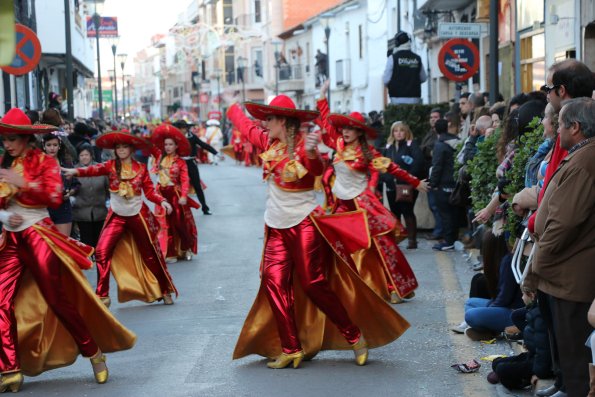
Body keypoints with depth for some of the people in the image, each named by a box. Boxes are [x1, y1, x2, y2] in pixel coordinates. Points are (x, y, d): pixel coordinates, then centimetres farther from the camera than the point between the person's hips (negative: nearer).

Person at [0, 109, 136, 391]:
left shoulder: (44, 162, -3)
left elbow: (55, 196, -17)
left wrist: (23, 182, -25)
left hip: (38, 236, -5)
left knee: (59, 301, -2)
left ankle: (94, 353, 14)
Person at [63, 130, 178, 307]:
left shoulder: (141, 168, -2)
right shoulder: (111, 165, -5)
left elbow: (150, 191, -1)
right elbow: (94, 169, -23)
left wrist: (162, 201, -19)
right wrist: (76, 171, -40)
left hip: (138, 215, 0)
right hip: (116, 216, 0)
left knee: (151, 254, 10)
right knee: (102, 252, -14)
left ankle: (165, 291, 27)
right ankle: (103, 296, -4)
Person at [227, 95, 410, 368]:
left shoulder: (302, 145, -14)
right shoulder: (269, 143, 6)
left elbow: (317, 170, -33)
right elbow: (246, 126, 25)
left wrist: (312, 153, -53)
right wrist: (234, 110, 41)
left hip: (304, 224, -7)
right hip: (277, 227, 7)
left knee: (313, 284, -8)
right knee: (274, 284, -2)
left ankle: (355, 336, 6)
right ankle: (291, 349, 2)